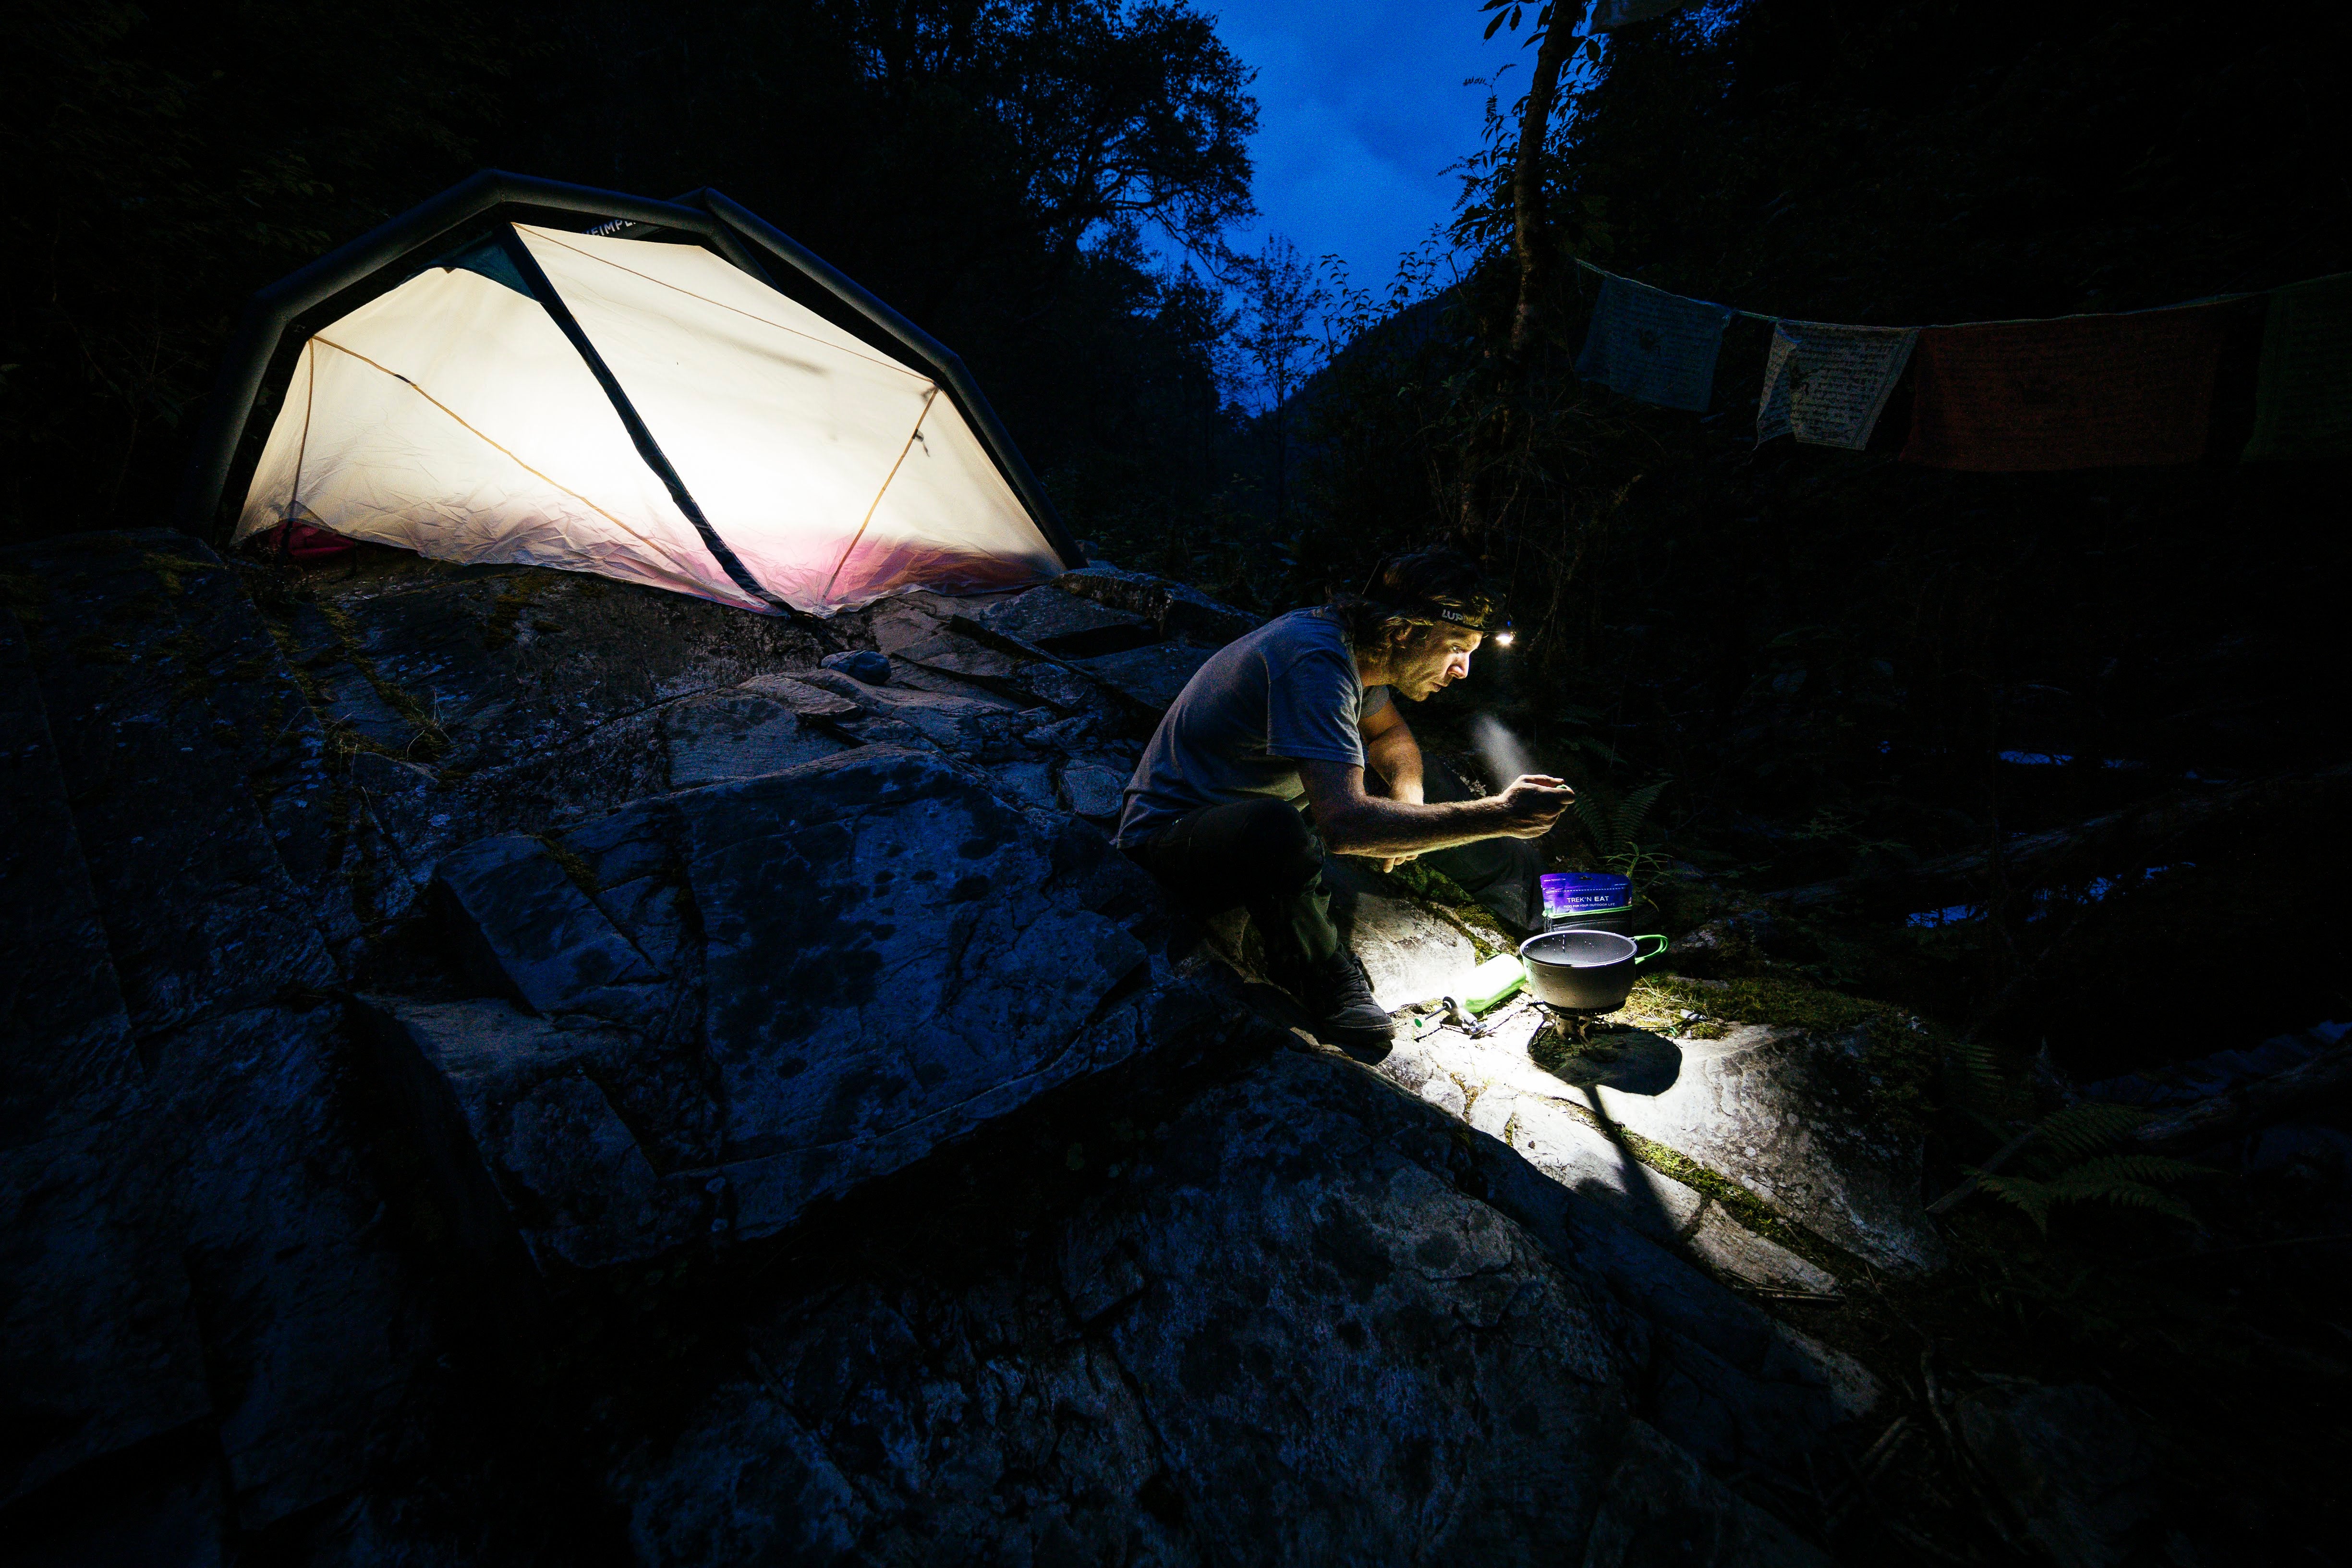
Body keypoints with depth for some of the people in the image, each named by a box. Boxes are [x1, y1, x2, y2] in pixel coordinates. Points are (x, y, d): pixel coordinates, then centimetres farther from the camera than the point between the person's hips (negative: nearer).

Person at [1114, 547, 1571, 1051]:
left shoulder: (1349, 643, 1)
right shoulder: (1316, 661, -28)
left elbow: (1391, 734, 20)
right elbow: (1344, 823, -40)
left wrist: (1408, 801, -3)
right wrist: (1498, 817, -32)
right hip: (1166, 836, -9)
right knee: (1277, 827, -41)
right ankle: (1324, 979, -10)